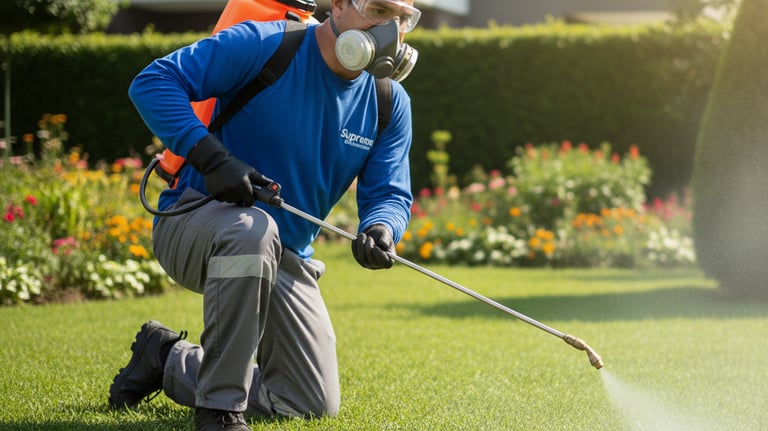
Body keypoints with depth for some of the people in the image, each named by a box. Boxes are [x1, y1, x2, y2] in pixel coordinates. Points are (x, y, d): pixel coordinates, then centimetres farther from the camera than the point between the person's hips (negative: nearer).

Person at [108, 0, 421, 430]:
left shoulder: (391, 103, -1)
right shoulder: (263, 45, -17)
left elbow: (390, 194, -1)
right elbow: (153, 82, -20)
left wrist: (380, 230, -26)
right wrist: (210, 156, -32)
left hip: (286, 262, 6)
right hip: (194, 222, -6)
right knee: (252, 228, -42)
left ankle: (168, 360, 22)